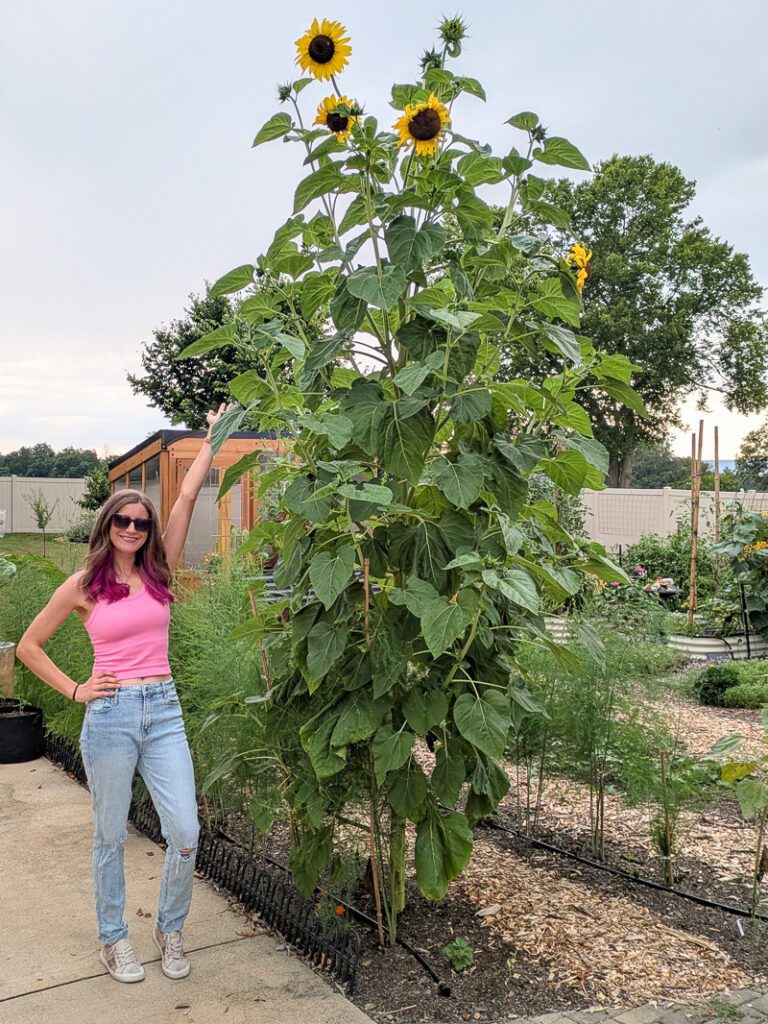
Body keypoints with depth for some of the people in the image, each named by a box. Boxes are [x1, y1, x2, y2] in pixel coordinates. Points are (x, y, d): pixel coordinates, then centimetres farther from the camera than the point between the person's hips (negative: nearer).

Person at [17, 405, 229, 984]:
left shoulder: (159, 572, 6)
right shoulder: (83, 586, 0)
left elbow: (188, 497, 2)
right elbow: (29, 646, 8)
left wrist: (213, 437, 2)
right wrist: (74, 690, 1)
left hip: (163, 712, 2)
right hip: (109, 715, -2)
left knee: (185, 834, -2)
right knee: (111, 837, 11)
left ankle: (170, 929, 23)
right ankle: (114, 940, 30)